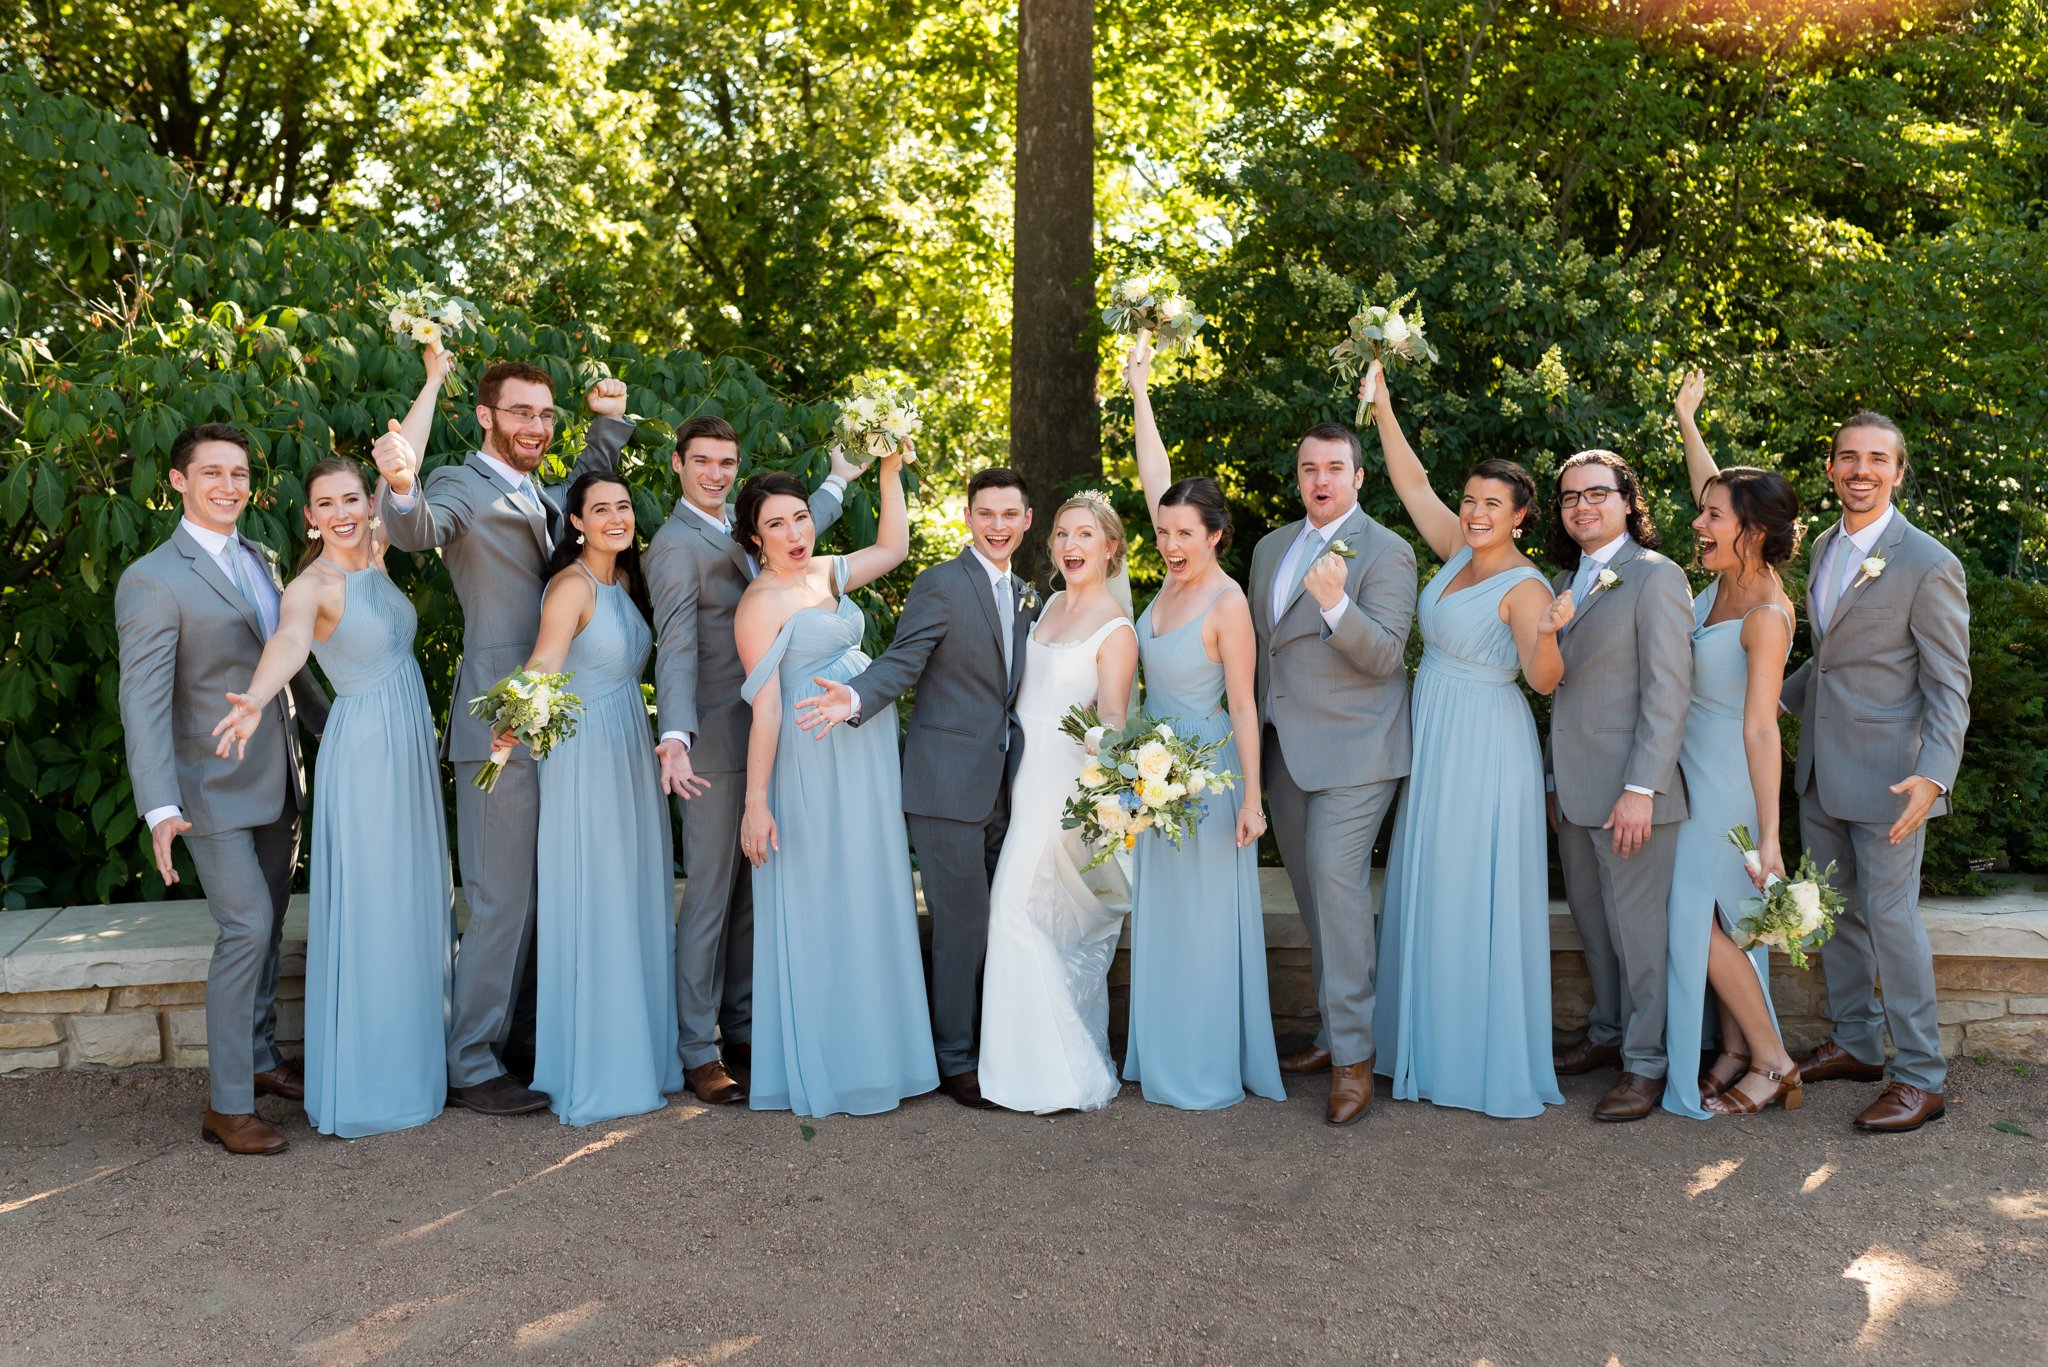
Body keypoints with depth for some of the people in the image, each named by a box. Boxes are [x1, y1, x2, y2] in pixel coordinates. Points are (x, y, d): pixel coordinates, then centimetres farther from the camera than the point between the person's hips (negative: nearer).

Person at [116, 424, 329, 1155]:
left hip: (278, 783, 7)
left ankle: (259, 1059, 32)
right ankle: (226, 1106, -1)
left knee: (268, 929, 16)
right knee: (247, 930, -11)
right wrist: (160, 809, -29)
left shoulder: (261, 560, 9)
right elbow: (142, 702, -20)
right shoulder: (152, 581, -14)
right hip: (214, 791, -7)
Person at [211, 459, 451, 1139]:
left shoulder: (374, 554, 5)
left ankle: (414, 1052, 29)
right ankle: (366, 1083, 11)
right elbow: (289, 639, -37)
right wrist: (255, 699, -55)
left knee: (417, 898, 15)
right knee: (368, 911, -1)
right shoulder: (311, 585, -16)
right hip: (364, 753, -8)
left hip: (413, 749, 8)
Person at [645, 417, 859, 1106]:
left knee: (754, 892, 12)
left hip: (762, 738, 8)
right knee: (709, 899, -3)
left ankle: (743, 1027, 23)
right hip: (715, 745, -8)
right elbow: (675, 649, -23)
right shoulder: (676, 545, -12)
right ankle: (698, 1051, 5)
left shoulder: (734, 533, 14)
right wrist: (674, 739, -35)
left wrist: (837, 483, 41)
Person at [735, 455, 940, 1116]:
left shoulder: (826, 573, 9)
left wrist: (891, 472, 16)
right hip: (815, 766, -8)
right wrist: (756, 803, -18)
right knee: (817, 908, 1)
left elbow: (894, 546, 24)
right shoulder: (762, 603, -12)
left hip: (869, 762, 8)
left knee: (870, 901, 14)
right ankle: (817, 1067, 13)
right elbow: (764, 708, -17)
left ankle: (871, 1049, 27)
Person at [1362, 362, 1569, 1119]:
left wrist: (1546, 633, -43)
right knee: (1428, 893, 13)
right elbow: (1413, 483, 12)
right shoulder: (1460, 552, 6)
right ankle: (1434, 1043, 25)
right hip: (1435, 742, 8)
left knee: (1478, 898, -3)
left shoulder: (1524, 586, -14)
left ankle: (1496, 1062, 7)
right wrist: (1381, 406, 9)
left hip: (1484, 749, -8)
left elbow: (1544, 679, -24)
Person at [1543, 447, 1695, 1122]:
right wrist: (1554, 778, 13)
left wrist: (1640, 789, -20)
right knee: (1591, 919, 16)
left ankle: (1647, 1062, 13)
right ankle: (1608, 1033, 30)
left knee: (1637, 926, 1)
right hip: (1573, 788, 7)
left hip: (1629, 789, -7)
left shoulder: (1656, 578, -9)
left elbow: (1667, 693, -15)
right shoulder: (1564, 583, 15)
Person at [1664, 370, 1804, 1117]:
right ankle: (1737, 1052, 23)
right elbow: (1714, 490, 18)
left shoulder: (1766, 615, -23)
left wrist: (1768, 837, -26)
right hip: (1697, 772, 8)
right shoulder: (1727, 577, -2)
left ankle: (1773, 1062, 9)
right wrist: (1687, 420, 26)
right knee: (1719, 919, 12)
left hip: (1730, 779, -8)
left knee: (1697, 915, -4)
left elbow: (1761, 729, -26)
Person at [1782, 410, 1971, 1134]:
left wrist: (1933, 776, -26)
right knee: (1835, 911, 15)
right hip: (1819, 772, 7)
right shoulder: (1825, 548, 9)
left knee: (1890, 917, -2)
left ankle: (1920, 1076, 11)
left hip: (1886, 774, -7)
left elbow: (1949, 686, -15)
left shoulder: (1928, 564, -14)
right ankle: (1854, 1042, 31)